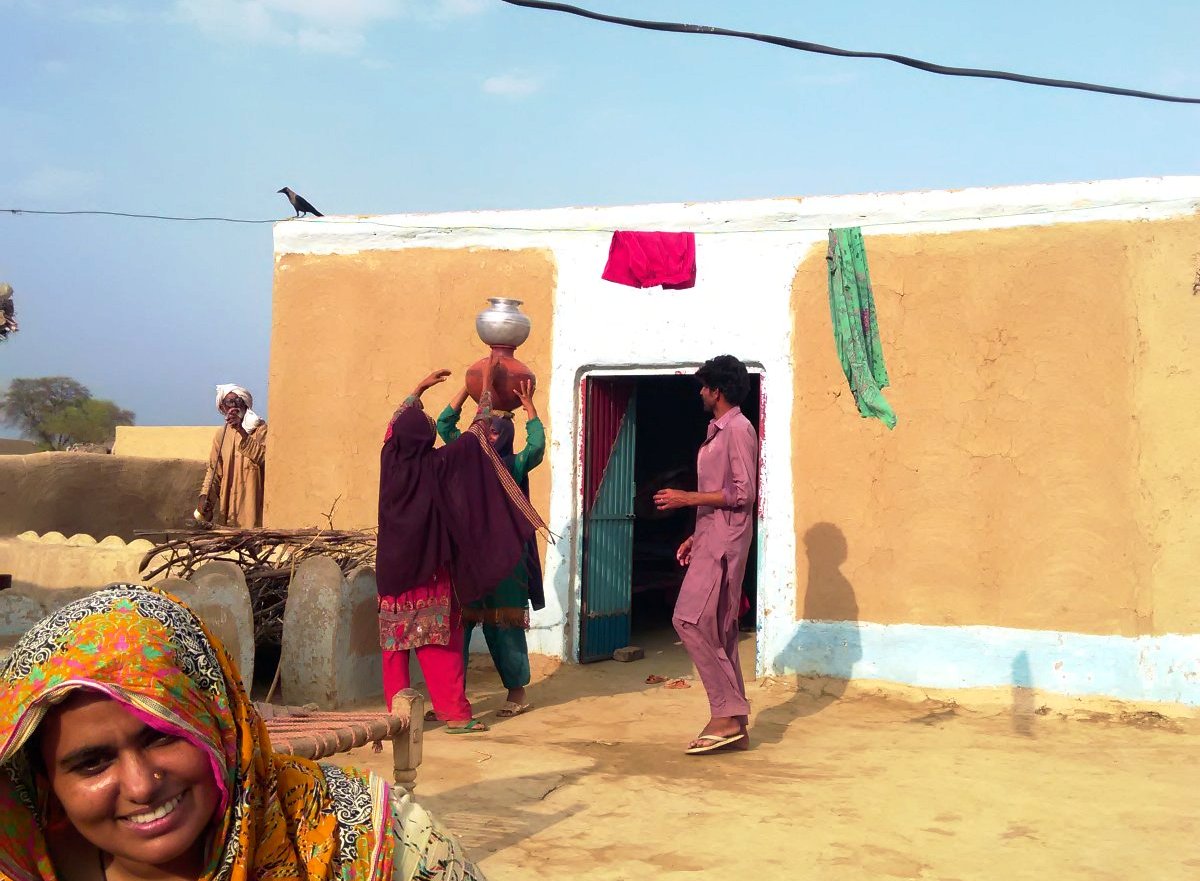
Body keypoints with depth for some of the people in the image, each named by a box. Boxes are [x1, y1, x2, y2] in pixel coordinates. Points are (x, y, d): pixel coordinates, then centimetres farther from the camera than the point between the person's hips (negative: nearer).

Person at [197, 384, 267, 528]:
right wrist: (205, 496, -2)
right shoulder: (221, 433, 13)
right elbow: (213, 470, 12)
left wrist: (242, 432, -19)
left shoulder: (259, 428, 0)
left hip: (251, 501, -4)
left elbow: (264, 457, -15)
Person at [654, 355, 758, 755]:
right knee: (718, 631, 8)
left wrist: (688, 498, -16)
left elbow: (743, 494, -18)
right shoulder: (718, 431, 19)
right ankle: (733, 723, 10)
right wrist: (694, 537, 19)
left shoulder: (738, 429, -11)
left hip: (724, 542, -10)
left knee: (691, 620, -16)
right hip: (711, 540, 10)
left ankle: (728, 714, -13)